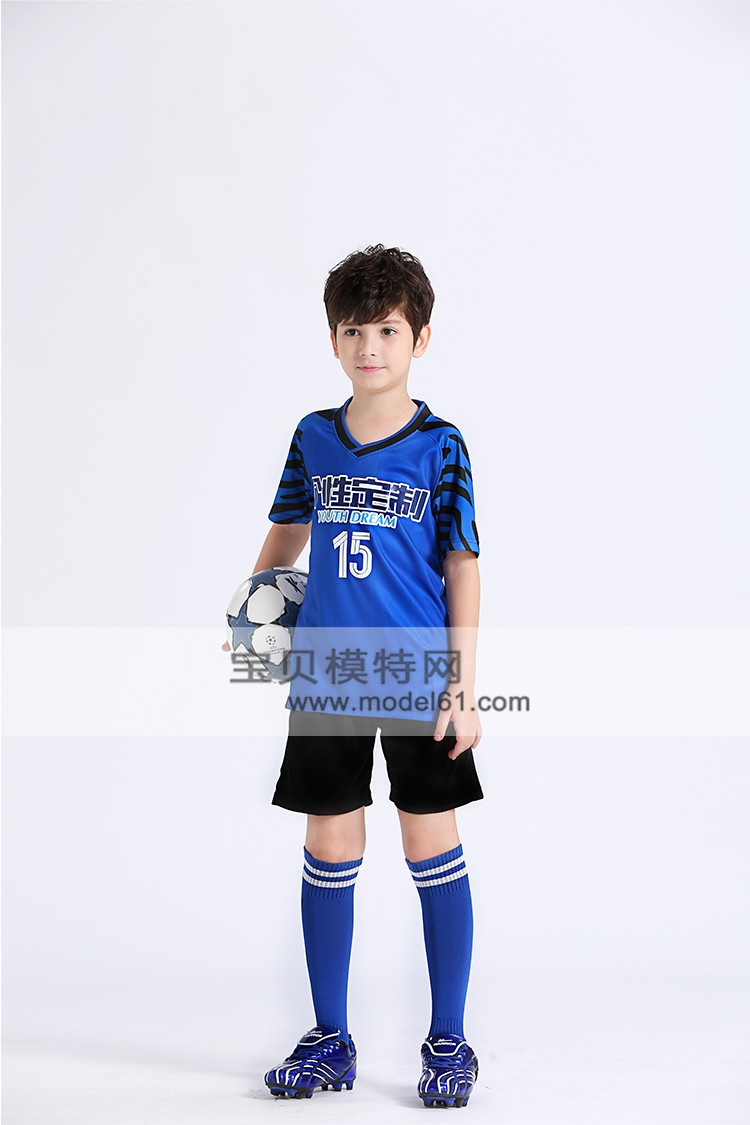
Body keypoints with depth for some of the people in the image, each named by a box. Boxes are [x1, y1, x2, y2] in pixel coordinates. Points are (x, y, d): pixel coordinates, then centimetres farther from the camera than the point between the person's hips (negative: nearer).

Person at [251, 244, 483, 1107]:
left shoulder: (439, 445, -5)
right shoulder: (314, 439, 5)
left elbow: (462, 568, -5)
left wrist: (464, 687, -8)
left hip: (418, 679, -3)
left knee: (433, 850, 3)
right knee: (328, 854, 9)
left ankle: (447, 1043, 17)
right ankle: (329, 1040, 22)